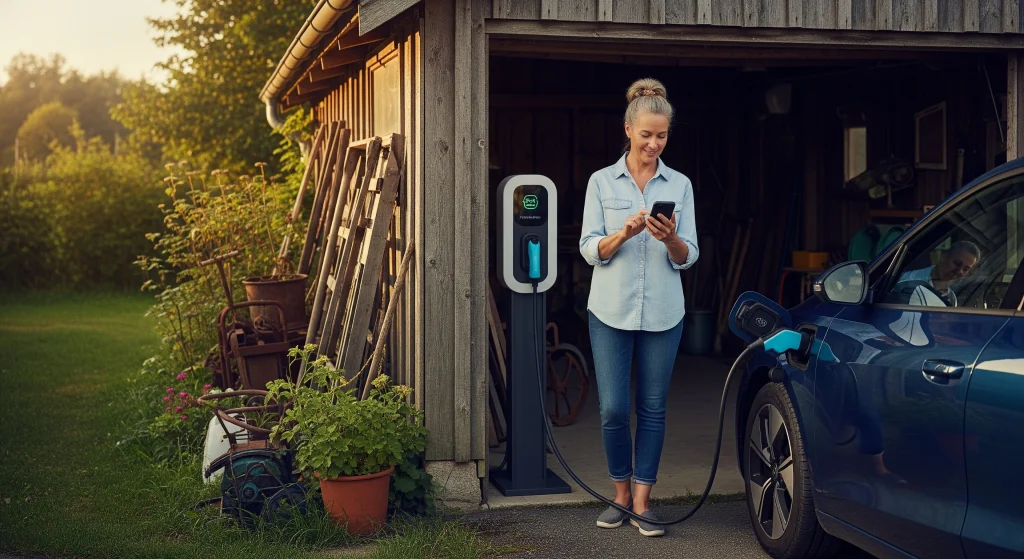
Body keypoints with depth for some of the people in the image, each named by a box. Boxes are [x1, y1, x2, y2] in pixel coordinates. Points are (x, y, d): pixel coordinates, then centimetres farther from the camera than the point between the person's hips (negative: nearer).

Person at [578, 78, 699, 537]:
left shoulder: (680, 185, 5)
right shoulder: (602, 182, 2)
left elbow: (688, 257, 2)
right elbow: (590, 250, -3)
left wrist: (671, 240, -19)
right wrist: (624, 233, -21)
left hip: (662, 314, 1)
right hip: (611, 311, -1)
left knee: (653, 409, 4)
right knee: (614, 409, -2)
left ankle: (642, 503, 13)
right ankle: (620, 495, 18)